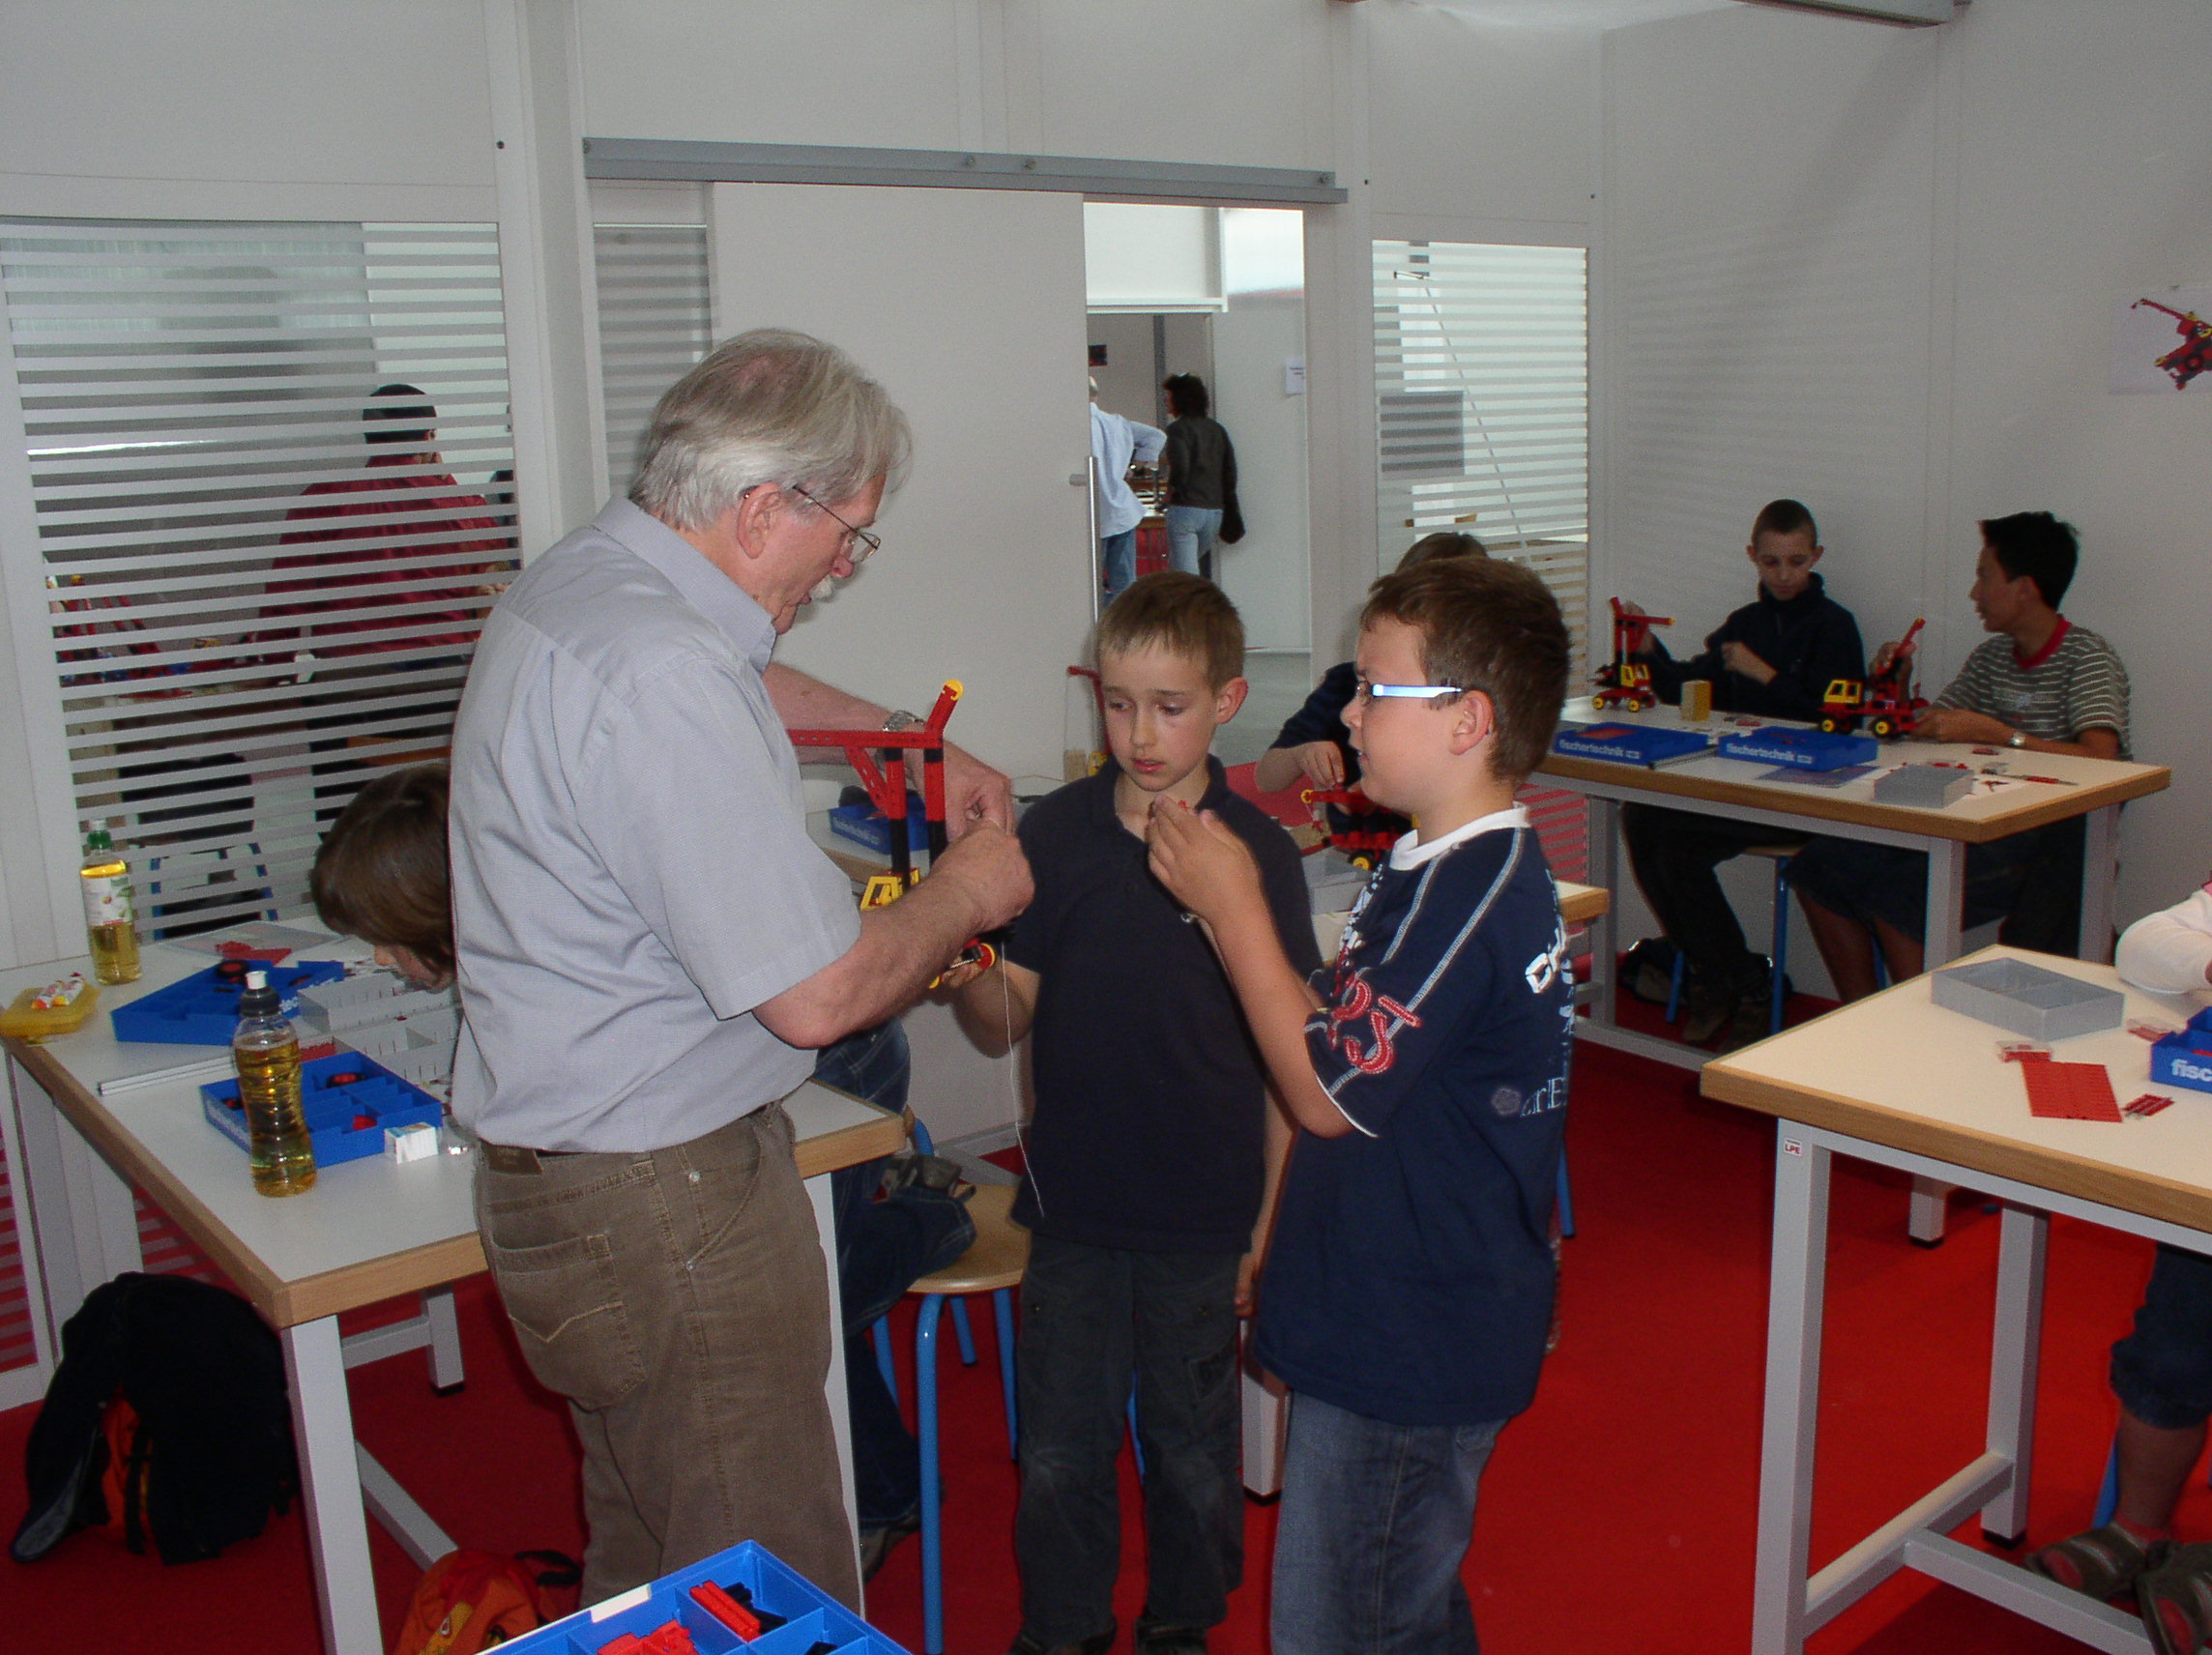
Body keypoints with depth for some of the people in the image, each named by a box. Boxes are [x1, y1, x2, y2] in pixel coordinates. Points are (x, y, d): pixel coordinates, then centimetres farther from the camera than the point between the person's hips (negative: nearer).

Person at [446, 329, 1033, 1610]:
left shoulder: (581, 581, 7)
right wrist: (969, 893, -8)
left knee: (646, 1562, 24)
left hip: (581, 1159, 11)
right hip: (665, 1206, -10)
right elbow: (817, 997, -26)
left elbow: (748, 683, 31)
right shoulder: (660, 678, -27)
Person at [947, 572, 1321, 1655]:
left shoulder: (1257, 852, -8)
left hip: (1204, 1220, -1)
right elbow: (1004, 1025, -2)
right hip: (1073, 1208, 2)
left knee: (1192, 1452, 16)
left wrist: (1267, 1227, -3)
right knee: (1058, 1454, 14)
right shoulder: (1053, 834, -3)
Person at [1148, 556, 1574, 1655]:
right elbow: (1350, 1043, 12)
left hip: (1406, 1348, -10)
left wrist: (1232, 907, -17)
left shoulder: (1469, 894, -26)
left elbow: (1327, 1092, -22)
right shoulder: (1448, 867, 8)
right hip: (1408, 1326, 10)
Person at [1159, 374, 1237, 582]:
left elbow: (1180, 467, -19)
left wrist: (1172, 491, -2)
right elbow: (1231, 470, 10)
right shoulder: (1216, 429, 13)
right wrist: (1222, 500, 16)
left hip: (1185, 508, -7)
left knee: (1185, 573, -6)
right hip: (1214, 509, 7)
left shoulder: (1178, 428, -7)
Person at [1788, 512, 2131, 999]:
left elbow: (2101, 758, -23)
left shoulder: (2088, 657, -7)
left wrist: (1989, 731, -25)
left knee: (1897, 890, -29)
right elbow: (1922, 730, 18)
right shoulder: (1992, 656, 16)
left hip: (2053, 837, -8)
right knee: (1818, 868, -4)